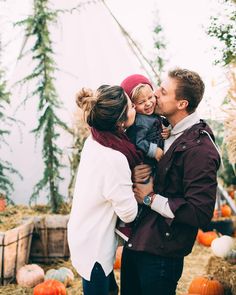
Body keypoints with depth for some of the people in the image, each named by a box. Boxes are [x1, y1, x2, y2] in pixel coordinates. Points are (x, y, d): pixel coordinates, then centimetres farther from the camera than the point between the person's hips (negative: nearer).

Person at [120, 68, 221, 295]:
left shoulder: (199, 148, -21)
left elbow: (200, 214, -25)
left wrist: (150, 198, -16)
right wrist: (136, 173, -7)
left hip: (161, 253, -8)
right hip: (134, 242, 8)